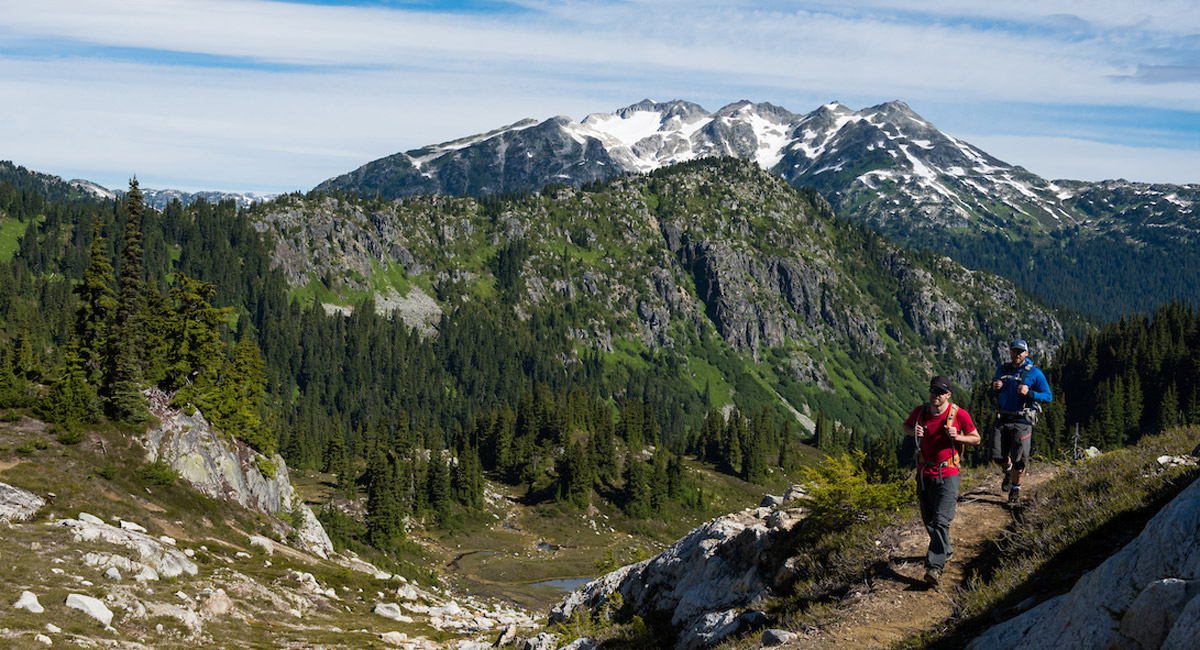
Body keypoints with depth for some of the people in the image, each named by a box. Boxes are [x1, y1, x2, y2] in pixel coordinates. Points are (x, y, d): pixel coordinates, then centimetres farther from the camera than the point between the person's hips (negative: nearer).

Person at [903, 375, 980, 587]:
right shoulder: (920, 412, -1)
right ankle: (945, 549, 40)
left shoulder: (959, 414, -9)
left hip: (948, 475, -4)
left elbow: (976, 439, 2)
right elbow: (906, 425, 19)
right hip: (924, 473, 4)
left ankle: (935, 566, -15)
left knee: (941, 521, -14)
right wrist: (913, 431, -5)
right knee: (928, 520, 15)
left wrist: (957, 437, -18)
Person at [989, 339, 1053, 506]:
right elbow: (995, 385, 25)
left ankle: (1015, 491, 17)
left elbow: (1048, 396, -4)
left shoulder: (1035, 373, -5)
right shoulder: (1002, 369, 7)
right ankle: (1008, 471, 36)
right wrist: (994, 386, 0)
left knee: (1018, 459, -3)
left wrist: (1029, 393, -21)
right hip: (1001, 419, 3)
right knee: (998, 457, 1)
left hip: (1022, 421, -3)